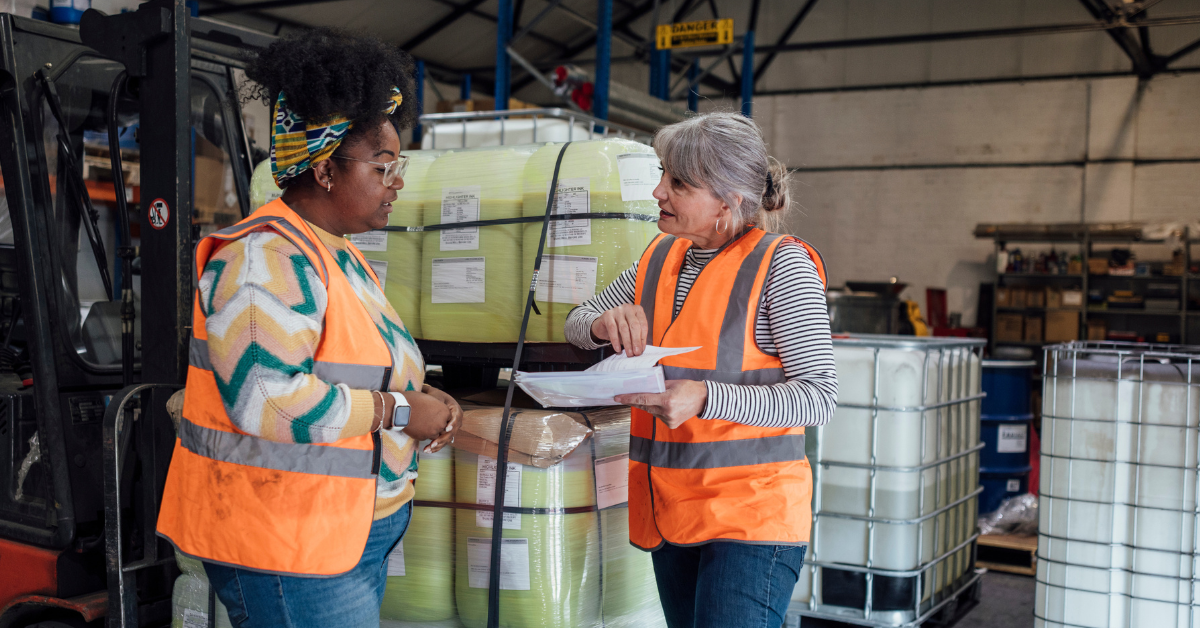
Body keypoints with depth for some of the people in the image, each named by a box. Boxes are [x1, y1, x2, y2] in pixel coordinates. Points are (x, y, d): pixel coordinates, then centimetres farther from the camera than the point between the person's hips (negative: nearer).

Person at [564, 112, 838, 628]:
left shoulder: (781, 264, -10)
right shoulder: (660, 257, 11)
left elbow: (819, 395, -14)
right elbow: (576, 324, 19)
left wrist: (705, 398, -26)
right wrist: (603, 324, -7)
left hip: (749, 511, -6)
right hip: (669, 508, 7)